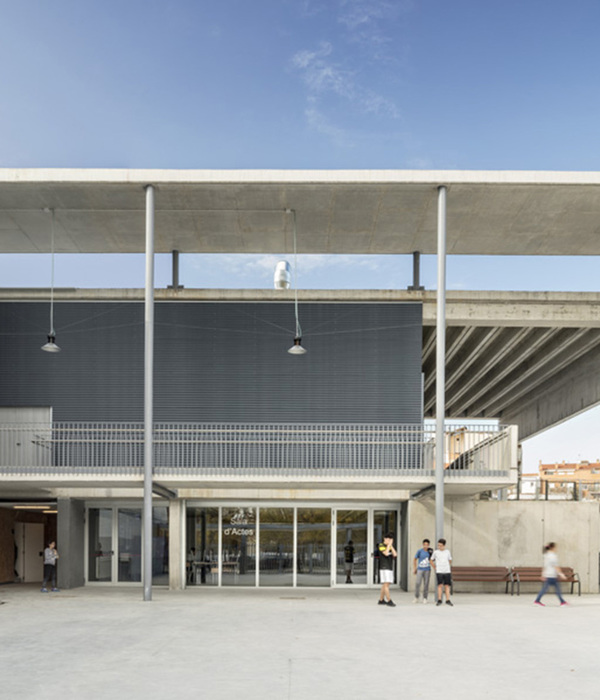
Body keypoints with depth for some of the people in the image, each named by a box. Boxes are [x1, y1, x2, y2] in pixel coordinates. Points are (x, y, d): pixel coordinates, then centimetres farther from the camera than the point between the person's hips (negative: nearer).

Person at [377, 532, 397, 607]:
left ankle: (381, 600, 16)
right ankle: (389, 601, -15)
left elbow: (395, 554, 1)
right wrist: (388, 545, -13)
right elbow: (386, 553, -22)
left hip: (390, 568, 8)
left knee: (385, 585, 10)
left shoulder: (390, 547, 15)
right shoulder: (381, 546, -6)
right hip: (384, 568, -8)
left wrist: (391, 545, -3)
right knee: (386, 584, -12)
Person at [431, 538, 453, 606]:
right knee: (440, 585, -7)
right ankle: (439, 600, -3)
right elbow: (432, 561, 14)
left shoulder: (447, 552, 7)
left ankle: (448, 600, 2)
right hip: (439, 572, -2)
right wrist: (435, 568, 8)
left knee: (447, 586, 0)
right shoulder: (436, 552, 3)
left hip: (447, 571, 2)